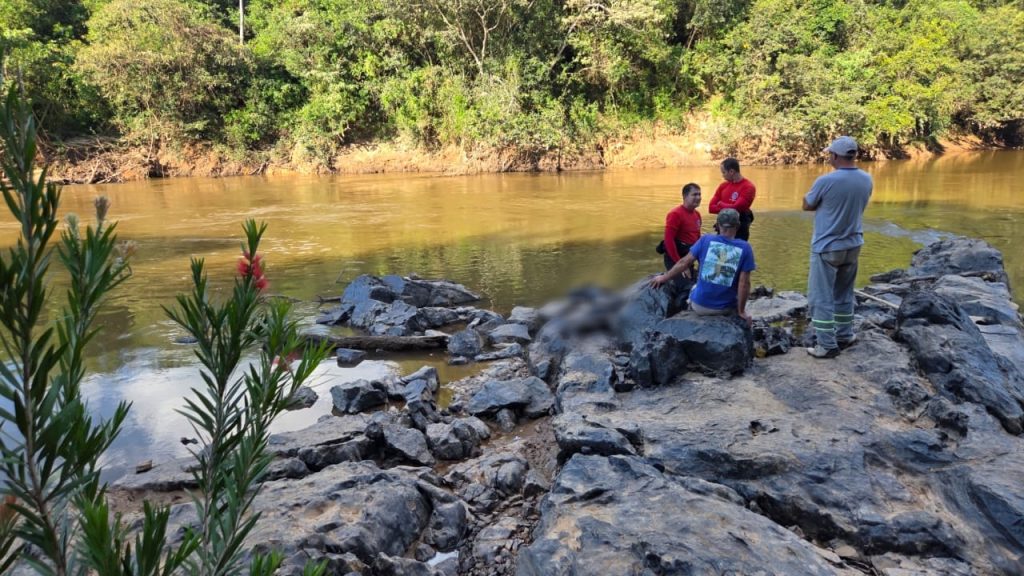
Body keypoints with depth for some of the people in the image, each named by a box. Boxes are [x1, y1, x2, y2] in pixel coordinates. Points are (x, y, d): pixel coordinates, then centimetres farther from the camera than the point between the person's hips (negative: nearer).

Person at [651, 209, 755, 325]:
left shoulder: (706, 239, -7)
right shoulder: (745, 248, -11)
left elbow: (684, 262, -3)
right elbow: (744, 283, -14)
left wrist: (664, 278, 12)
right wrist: (741, 311, -4)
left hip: (700, 305, 1)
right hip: (726, 309, -1)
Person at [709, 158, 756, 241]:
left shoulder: (748, 187, -10)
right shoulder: (723, 186, 9)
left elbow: (736, 208, -20)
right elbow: (711, 207, 3)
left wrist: (721, 204, -2)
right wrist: (728, 209, -11)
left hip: (739, 230, -6)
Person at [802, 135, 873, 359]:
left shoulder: (826, 181, -21)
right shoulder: (866, 180, -1)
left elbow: (807, 206, -5)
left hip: (827, 247, -6)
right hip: (853, 245, 7)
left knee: (821, 297, 0)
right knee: (844, 293, 21)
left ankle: (827, 345, 1)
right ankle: (844, 335, 29)